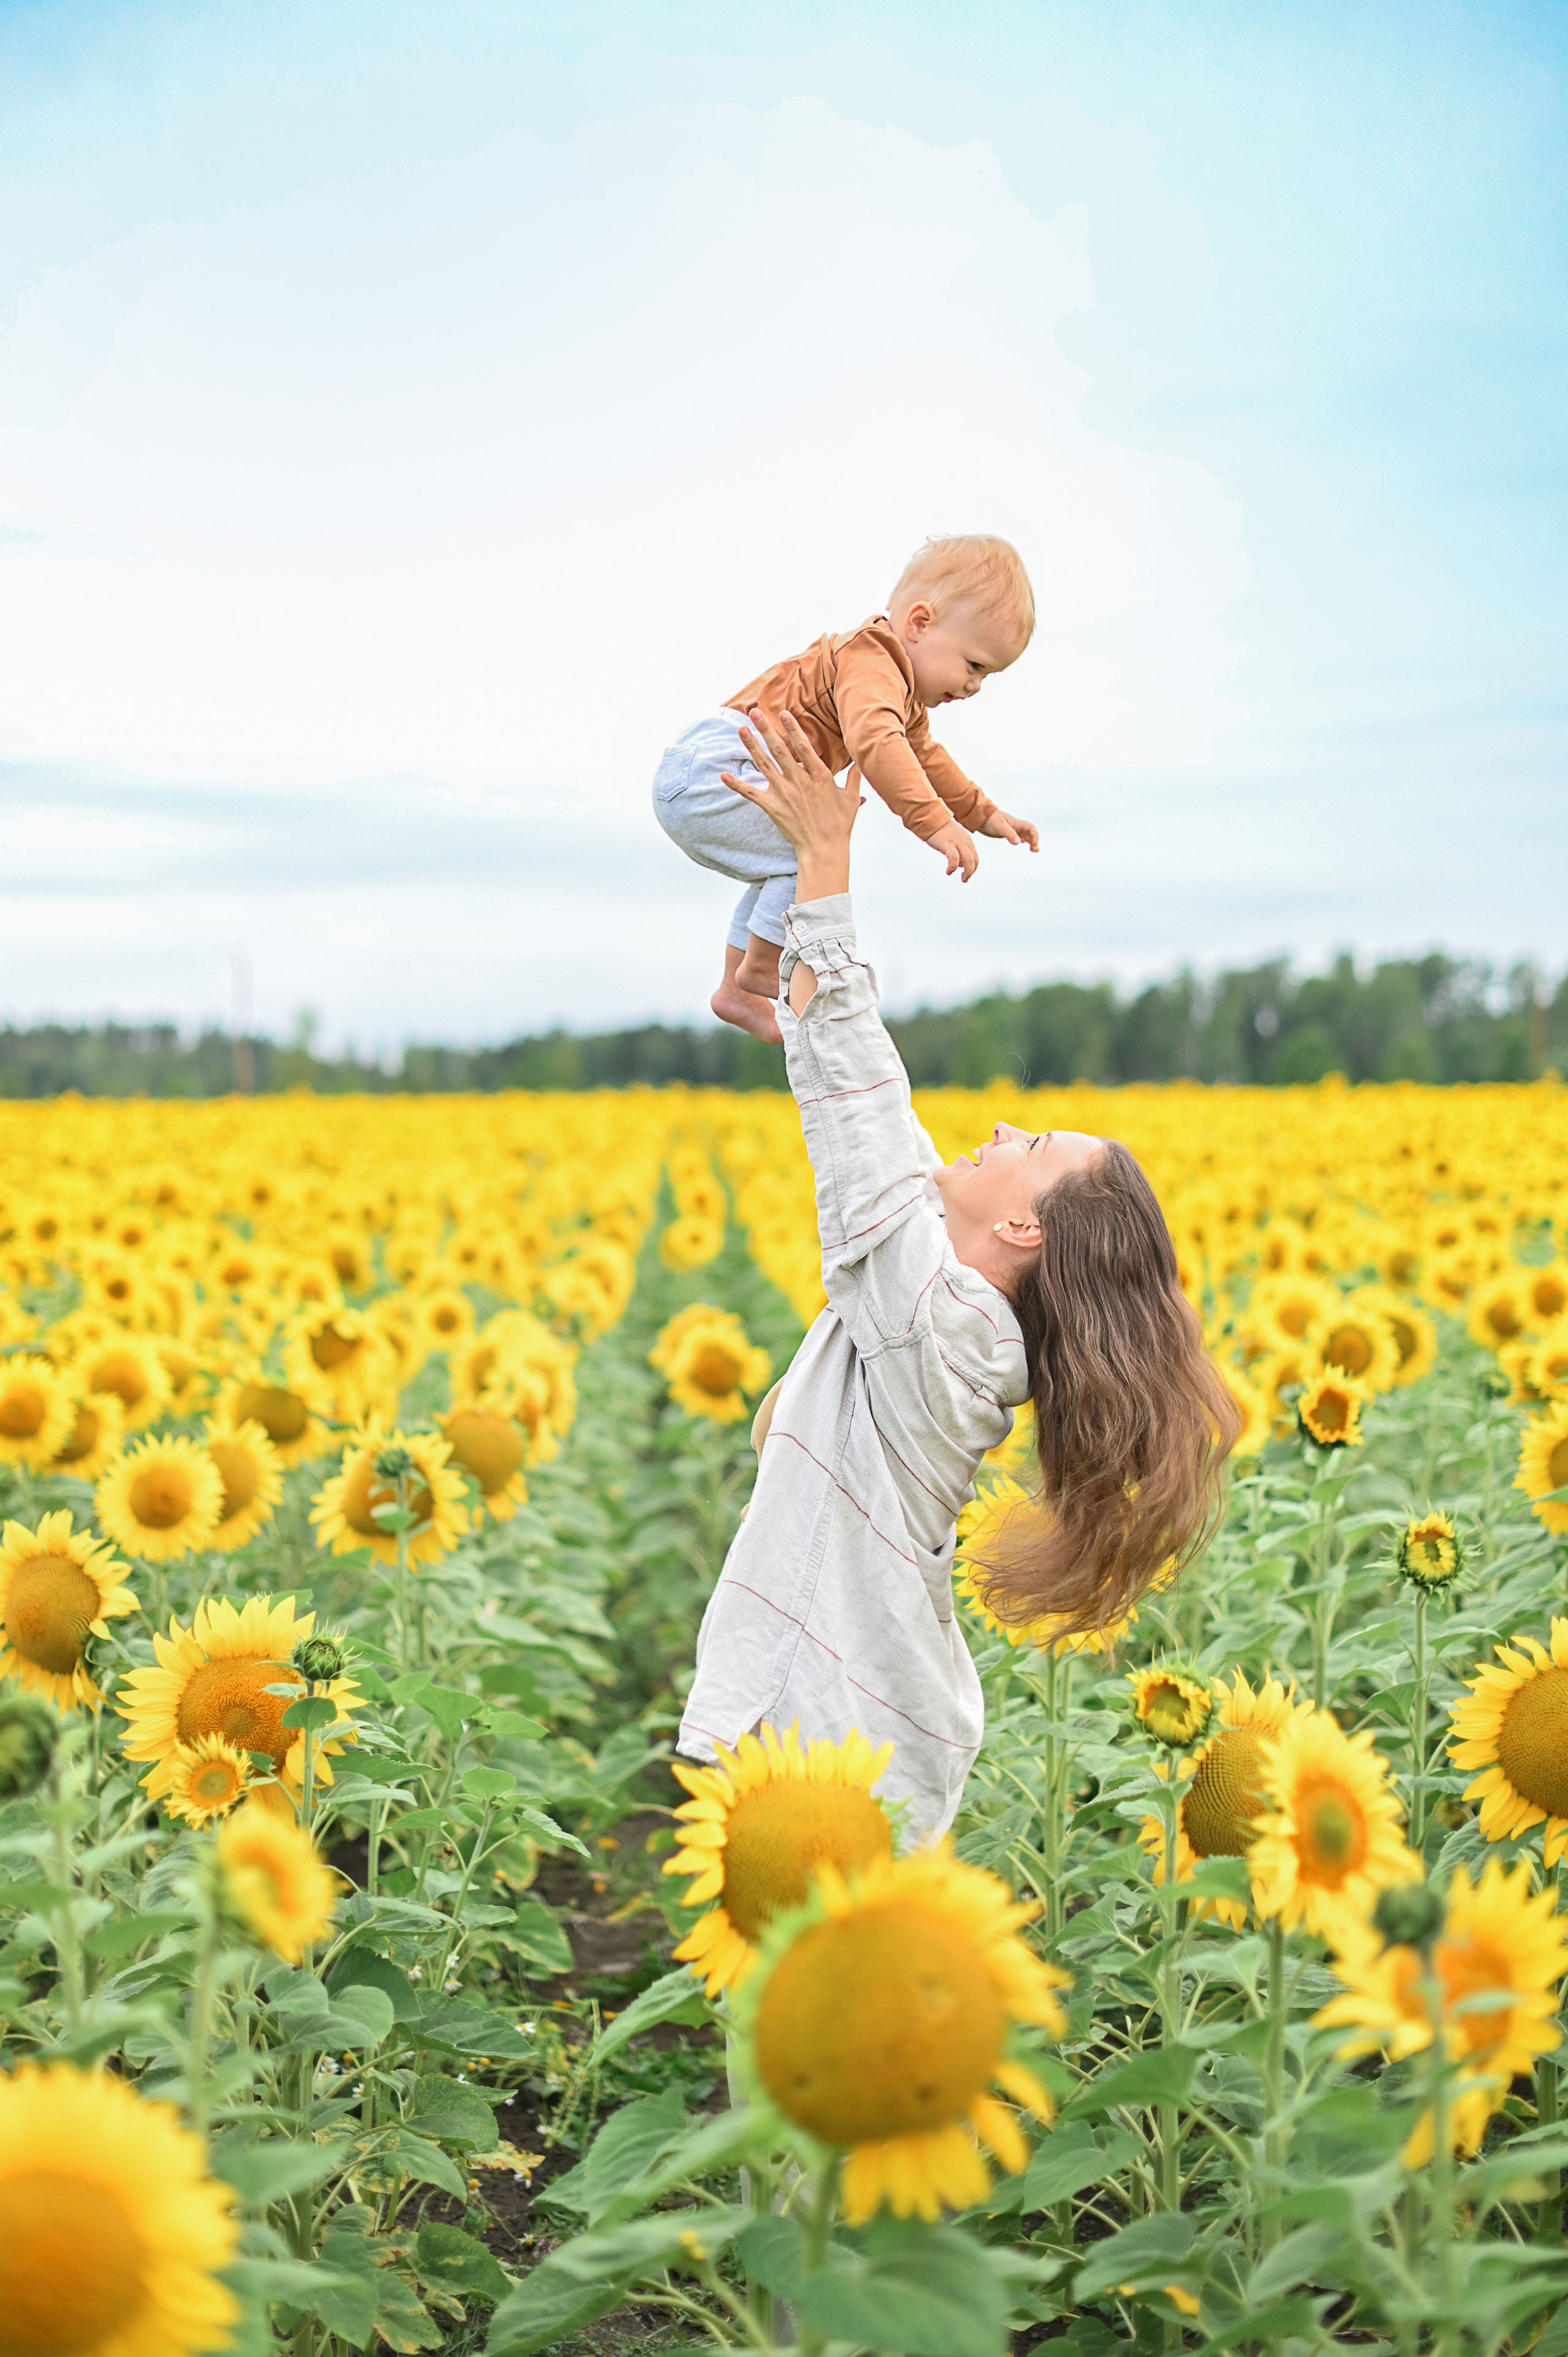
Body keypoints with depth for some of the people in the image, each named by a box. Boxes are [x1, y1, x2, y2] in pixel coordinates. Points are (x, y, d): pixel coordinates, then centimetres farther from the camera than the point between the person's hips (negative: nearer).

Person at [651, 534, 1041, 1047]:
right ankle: (759, 971, -4)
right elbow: (875, 744, -37)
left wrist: (984, 814, 35)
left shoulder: (903, 696, 19)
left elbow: (921, 757, 37)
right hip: (713, 770, -11)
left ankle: (737, 993, 34)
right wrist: (934, 822, -43)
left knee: (785, 872, 27)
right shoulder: (870, 664, -18)